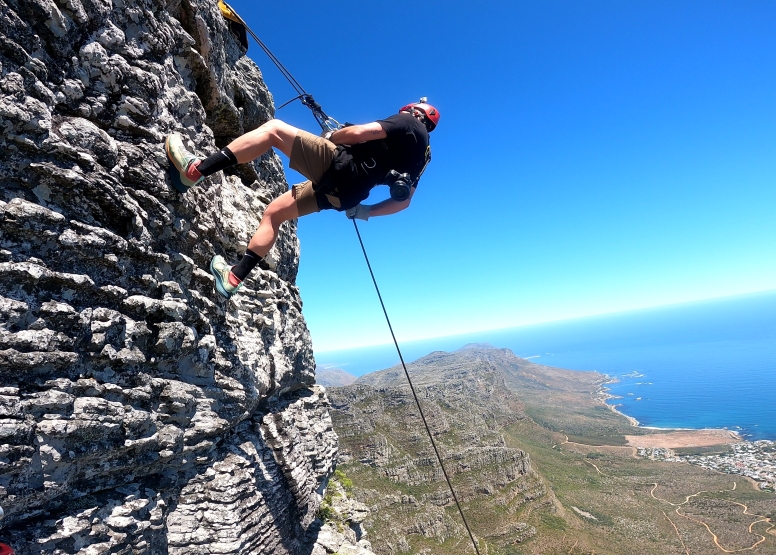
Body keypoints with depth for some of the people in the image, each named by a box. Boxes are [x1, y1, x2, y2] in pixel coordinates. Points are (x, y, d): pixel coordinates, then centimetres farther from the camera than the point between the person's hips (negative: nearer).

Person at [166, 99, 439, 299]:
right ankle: (234, 277, 11)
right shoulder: (421, 154, 26)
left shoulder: (407, 123, 5)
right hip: (343, 193, 8)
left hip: (338, 166, -8)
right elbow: (403, 200, 21)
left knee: (274, 128, -5)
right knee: (273, 212, 13)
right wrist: (364, 211, 20)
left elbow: (360, 132, -10)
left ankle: (196, 169, -14)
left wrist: (329, 137, 8)